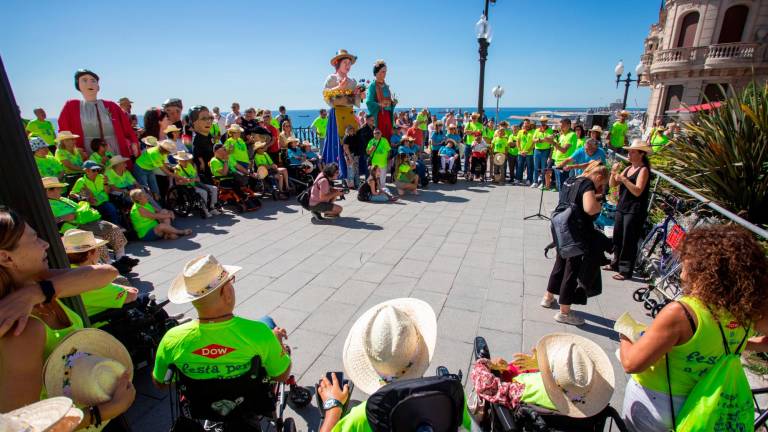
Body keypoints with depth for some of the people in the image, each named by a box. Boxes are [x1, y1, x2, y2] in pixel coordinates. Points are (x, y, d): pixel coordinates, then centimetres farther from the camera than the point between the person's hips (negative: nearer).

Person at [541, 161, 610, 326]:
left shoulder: (570, 181, 10)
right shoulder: (587, 184, -16)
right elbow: (590, 208, -34)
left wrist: (593, 197, 15)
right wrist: (600, 206, -13)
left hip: (562, 231, 8)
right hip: (576, 236, -8)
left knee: (560, 264, 23)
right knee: (572, 270, 2)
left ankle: (548, 297, 38)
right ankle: (564, 312, 13)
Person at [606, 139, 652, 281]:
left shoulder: (643, 170, -8)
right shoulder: (628, 168, 12)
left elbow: (638, 191, -18)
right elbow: (613, 184, 8)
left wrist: (624, 179, -25)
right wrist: (614, 172, -7)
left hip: (634, 210, -7)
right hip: (622, 207, 7)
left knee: (629, 241, -3)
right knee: (617, 237, 14)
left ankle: (626, 271, 4)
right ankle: (616, 263, 28)